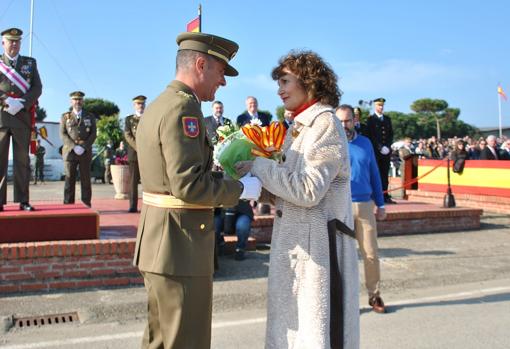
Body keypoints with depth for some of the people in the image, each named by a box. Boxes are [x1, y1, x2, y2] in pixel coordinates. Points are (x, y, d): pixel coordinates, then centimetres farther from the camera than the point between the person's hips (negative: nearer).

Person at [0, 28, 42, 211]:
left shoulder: (30, 62, 15)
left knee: (22, 159, 0)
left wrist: (21, 103, -9)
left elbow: (37, 88, 5)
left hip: (23, 115, 1)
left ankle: (23, 201, 2)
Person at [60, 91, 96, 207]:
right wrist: (74, 147, -13)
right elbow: (63, 135, 2)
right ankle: (68, 206, -2)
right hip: (70, 152, 0)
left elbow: (93, 134, 4)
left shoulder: (90, 117, 12)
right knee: (69, 180, -3)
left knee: (86, 180, -1)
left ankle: (86, 205, 1)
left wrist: (83, 147, -11)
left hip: (85, 153, 1)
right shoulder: (65, 117, 11)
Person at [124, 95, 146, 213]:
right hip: (134, 152, 0)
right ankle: (133, 206, 1)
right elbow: (128, 135, 1)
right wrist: (138, 147, -12)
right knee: (133, 180, -1)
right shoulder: (129, 119, 13)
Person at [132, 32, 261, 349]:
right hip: (181, 244, -10)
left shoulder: (157, 105, 13)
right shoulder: (183, 108, -17)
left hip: (158, 242, 10)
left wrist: (226, 176, 14)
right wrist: (241, 188, -11)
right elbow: (189, 185, -24)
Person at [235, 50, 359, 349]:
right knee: (293, 321, 17)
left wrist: (259, 166, -13)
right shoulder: (300, 126, 14)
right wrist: (258, 184, 1)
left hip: (315, 240, -9)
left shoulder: (324, 124, -12)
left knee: (312, 325, 2)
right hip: (294, 237, 9)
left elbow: (308, 190, -20)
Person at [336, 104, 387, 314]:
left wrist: (380, 204, 12)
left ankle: (374, 295, 20)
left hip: (365, 205, 3)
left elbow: (374, 175, 13)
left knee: (371, 254, 4)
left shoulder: (365, 143, 9)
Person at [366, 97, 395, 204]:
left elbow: (391, 134, 16)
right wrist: (380, 147, -11)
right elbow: (370, 135, -5)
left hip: (386, 150, 5)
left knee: (385, 174, 4)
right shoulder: (371, 119, 2)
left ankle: (385, 196, 6)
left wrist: (387, 146, 0)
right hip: (375, 151, -5)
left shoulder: (387, 119, 19)